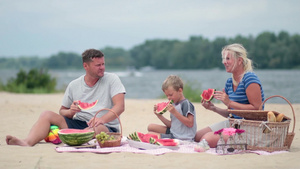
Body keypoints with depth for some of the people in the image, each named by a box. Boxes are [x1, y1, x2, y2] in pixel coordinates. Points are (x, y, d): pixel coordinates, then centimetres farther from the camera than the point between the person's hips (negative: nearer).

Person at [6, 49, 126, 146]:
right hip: (78, 123, 4)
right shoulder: (74, 85, 11)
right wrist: (70, 112, -9)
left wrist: (102, 119, -27)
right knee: (46, 115, -14)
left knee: (98, 128, -40)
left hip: (107, 127, -4)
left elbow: (120, 106, -9)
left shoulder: (111, 79, 1)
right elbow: (62, 111, 17)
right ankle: (28, 142, -39)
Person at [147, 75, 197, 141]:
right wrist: (159, 115, 4)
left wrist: (174, 112, -26)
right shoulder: (174, 104, 13)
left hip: (182, 138, -10)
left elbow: (190, 124, -23)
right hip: (173, 132, 10)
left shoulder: (186, 104, -14)